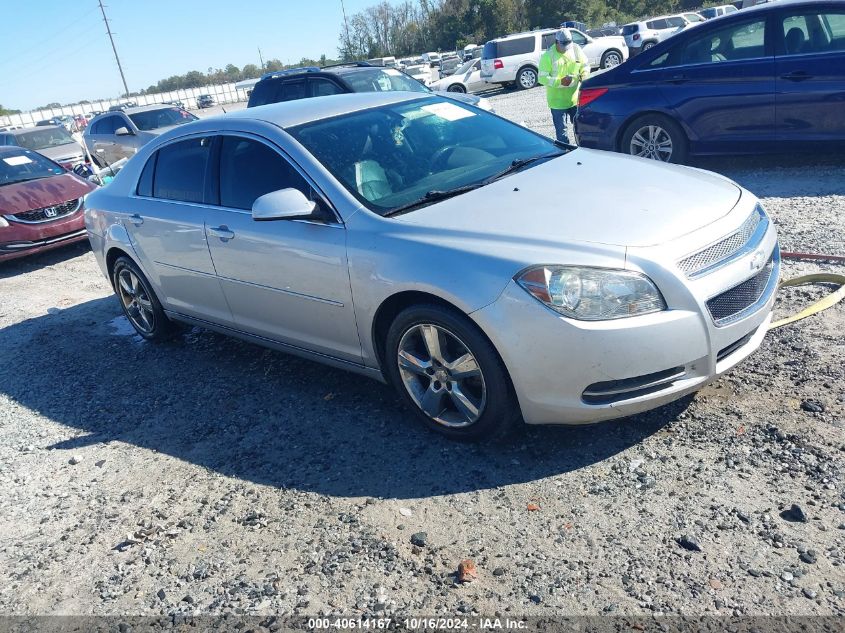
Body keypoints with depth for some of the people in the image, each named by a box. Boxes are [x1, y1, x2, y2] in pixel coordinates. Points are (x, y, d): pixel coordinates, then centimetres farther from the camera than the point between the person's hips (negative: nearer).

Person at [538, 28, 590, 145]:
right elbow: (542, 78, -15)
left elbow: (585, 65, 13)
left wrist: (584, 75, -11)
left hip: (576, 98, 5)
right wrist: (560, 82, -27)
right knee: (562, 130, 0)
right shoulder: (548, 56, -13)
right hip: (558, 101, -5)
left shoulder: (576, 49, 2)